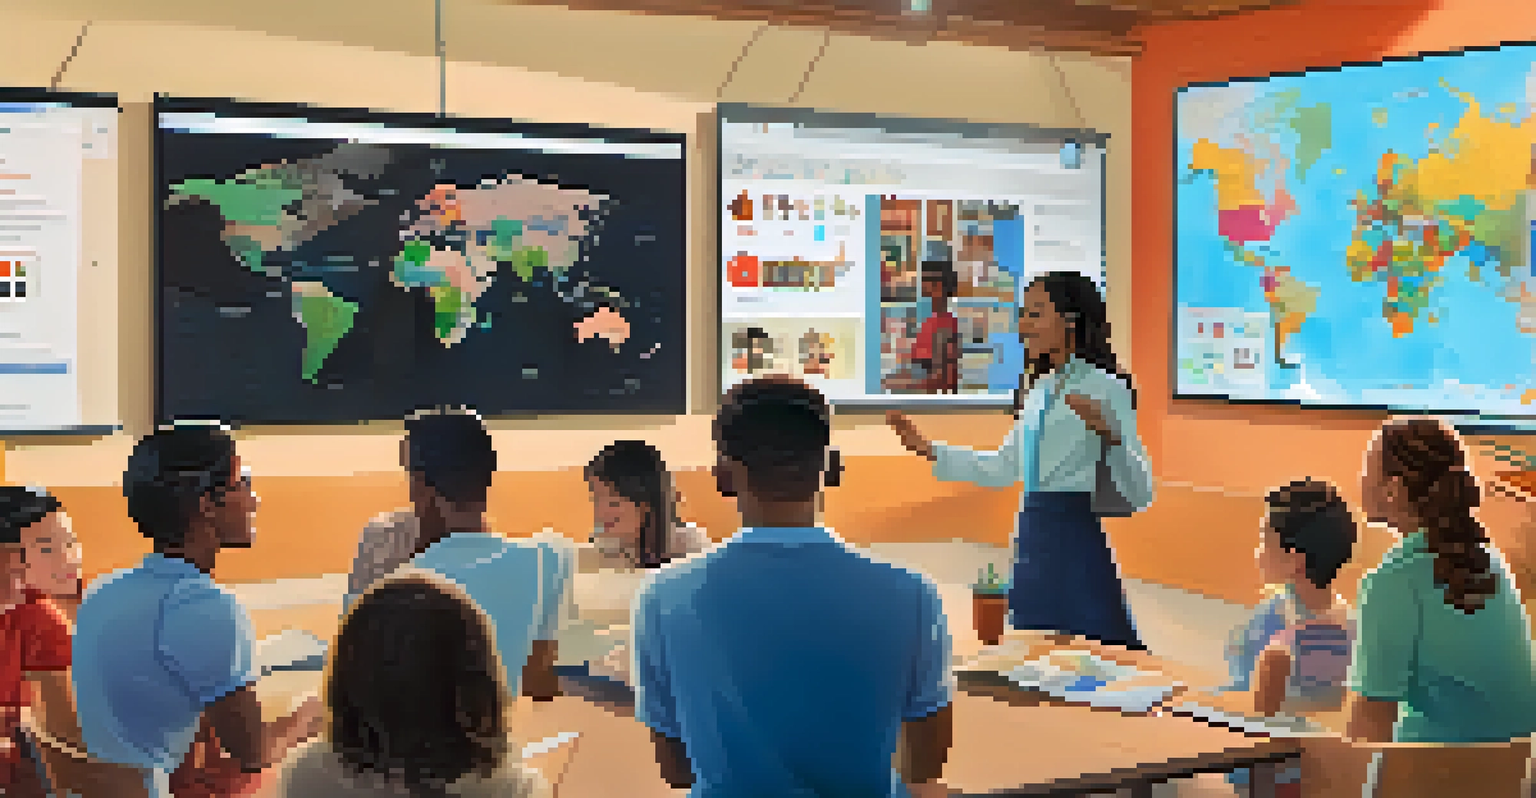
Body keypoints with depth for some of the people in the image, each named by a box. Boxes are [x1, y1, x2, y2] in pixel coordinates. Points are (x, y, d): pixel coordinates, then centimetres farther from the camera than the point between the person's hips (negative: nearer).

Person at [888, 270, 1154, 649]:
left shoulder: (1105, 387, -10)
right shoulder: (1038, 388, 13)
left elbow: (1139, 494, -15)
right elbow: (1004, 468, 23)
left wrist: (1109, 436, -32)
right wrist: (928, 449, 20)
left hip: (1075, 542, -8)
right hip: (1033, 542, 8)